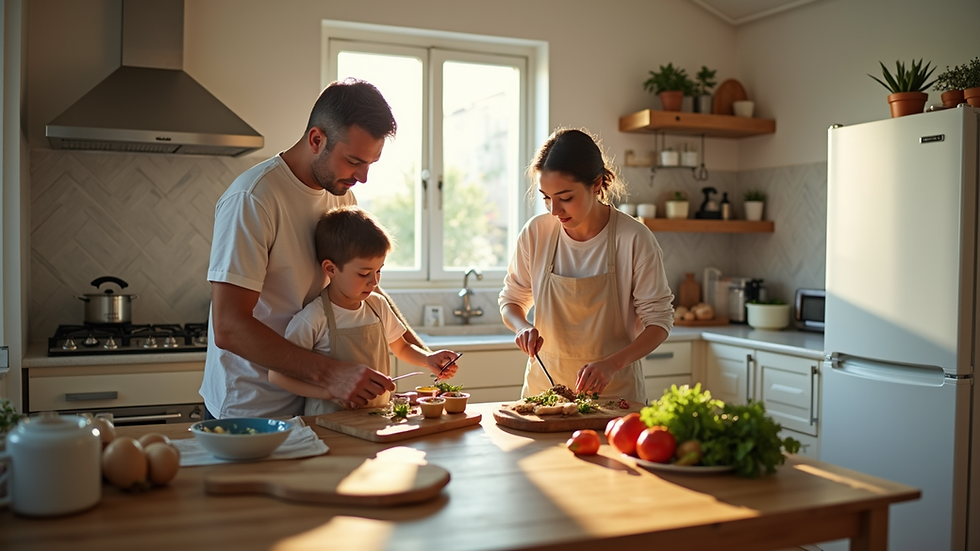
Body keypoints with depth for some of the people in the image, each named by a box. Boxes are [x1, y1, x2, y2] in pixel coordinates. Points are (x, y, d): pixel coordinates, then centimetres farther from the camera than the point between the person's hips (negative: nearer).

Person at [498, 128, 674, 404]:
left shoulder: (634, 239, -11)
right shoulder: (536, 233, -3)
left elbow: (659, 320, -6)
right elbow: (510, 298, 11)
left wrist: (613, 363, -20)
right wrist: (523, 327, -10)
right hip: (544, 386, 2)